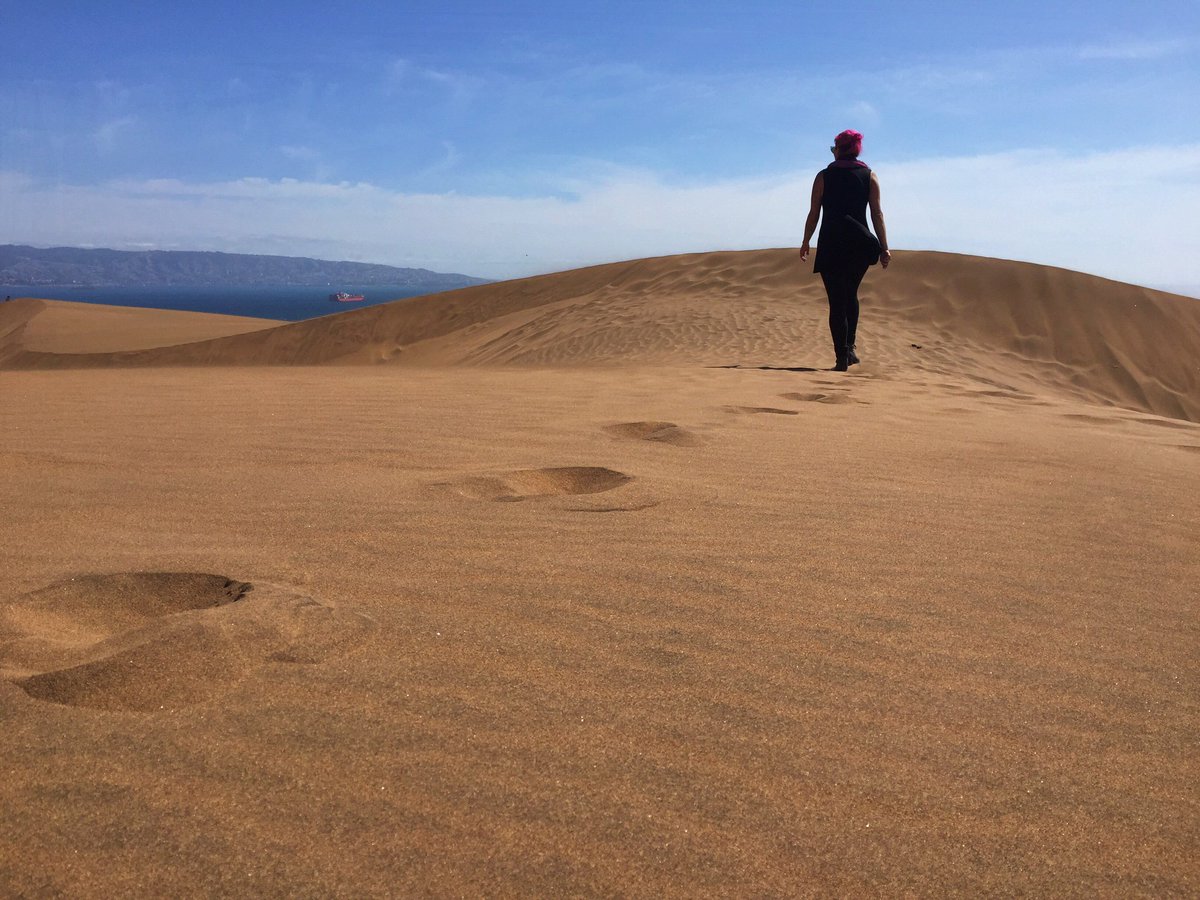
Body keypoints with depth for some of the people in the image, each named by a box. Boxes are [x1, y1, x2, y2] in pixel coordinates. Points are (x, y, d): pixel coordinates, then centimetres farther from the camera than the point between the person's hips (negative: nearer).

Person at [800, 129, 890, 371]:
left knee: (837, 301, 0)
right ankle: (850, 348, 16)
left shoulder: (824, 176, 0)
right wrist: (884, 248, 1)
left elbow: (814, 213, -1)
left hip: (831, 245, -2)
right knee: (851, 295, 23)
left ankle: (842, 357, -5)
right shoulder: (869, 176, 4)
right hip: (860, 245, 2)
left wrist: (806, 243, 10)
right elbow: (877, 214, 0)